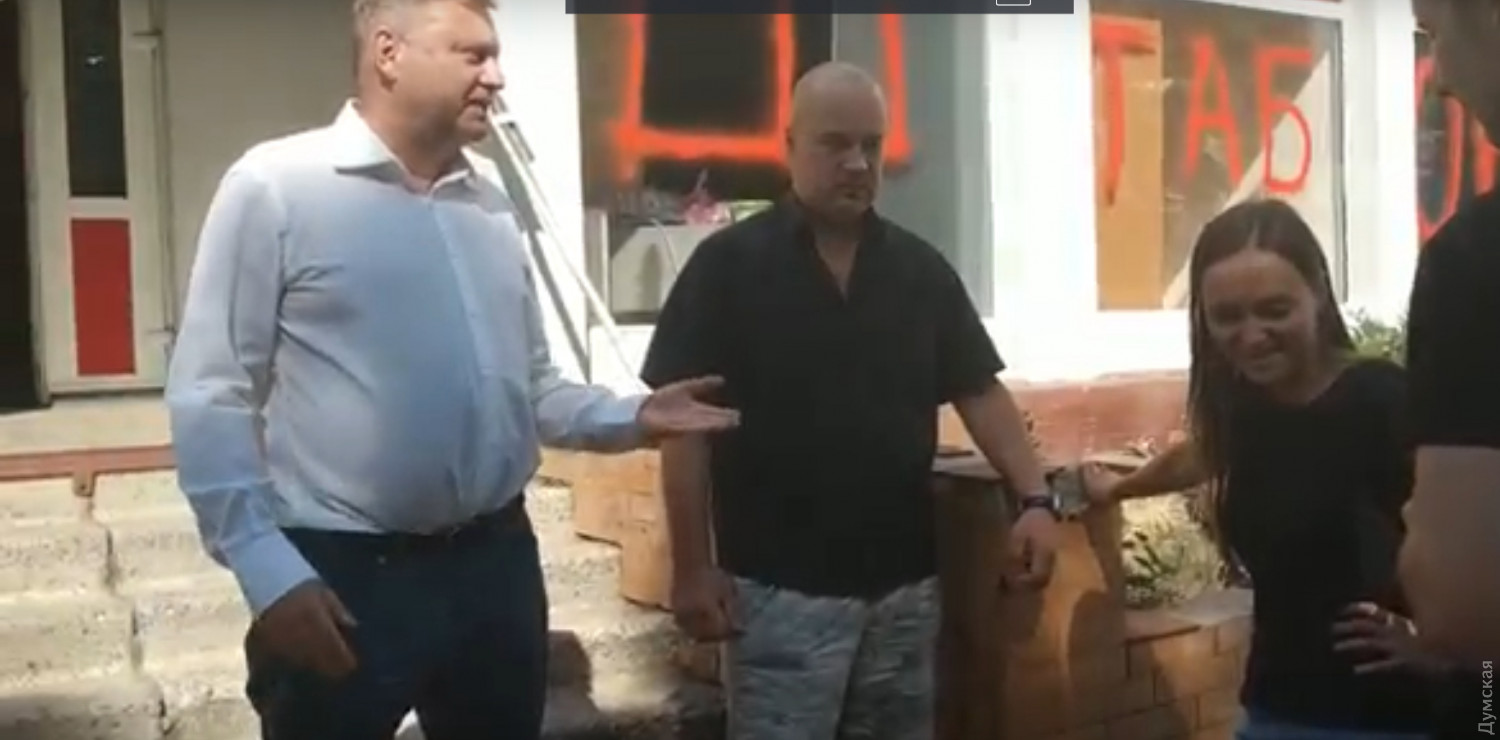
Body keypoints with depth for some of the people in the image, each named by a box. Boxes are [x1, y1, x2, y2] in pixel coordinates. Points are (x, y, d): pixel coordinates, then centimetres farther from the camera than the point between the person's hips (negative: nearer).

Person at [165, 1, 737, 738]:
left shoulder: (491, 200, 9)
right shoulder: (275, 186, -7)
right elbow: (211, 397, -8)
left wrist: (630, 418, -2)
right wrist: (268, 572, -15)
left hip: (497, 559, 6)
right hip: (344, 576, -5)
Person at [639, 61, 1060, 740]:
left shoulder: (921, 267, 6)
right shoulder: (727, 264, -6)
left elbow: (979, 392, 6)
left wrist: (1036, 498, -8)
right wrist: (692, 566, -10)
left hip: (904, 584, 4)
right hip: (781, 589, -4)